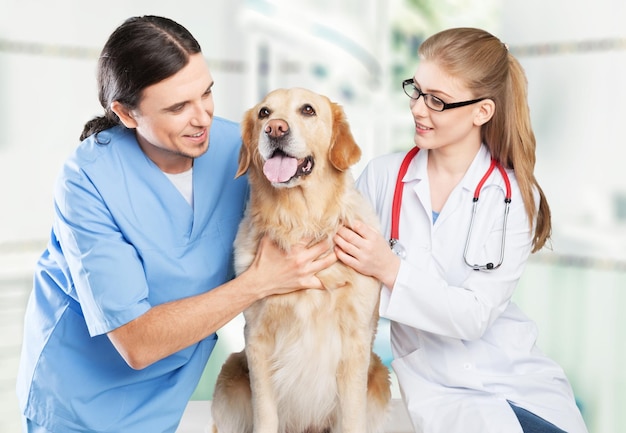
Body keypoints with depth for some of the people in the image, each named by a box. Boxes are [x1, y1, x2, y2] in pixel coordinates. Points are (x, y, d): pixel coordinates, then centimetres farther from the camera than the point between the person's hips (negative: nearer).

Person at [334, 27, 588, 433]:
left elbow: (473, 316, -12)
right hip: (436, 383, 0)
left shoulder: (516, 197, -6)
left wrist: (391, 270, -23)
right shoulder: (382, 175, -4)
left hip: (520, 378, 1)